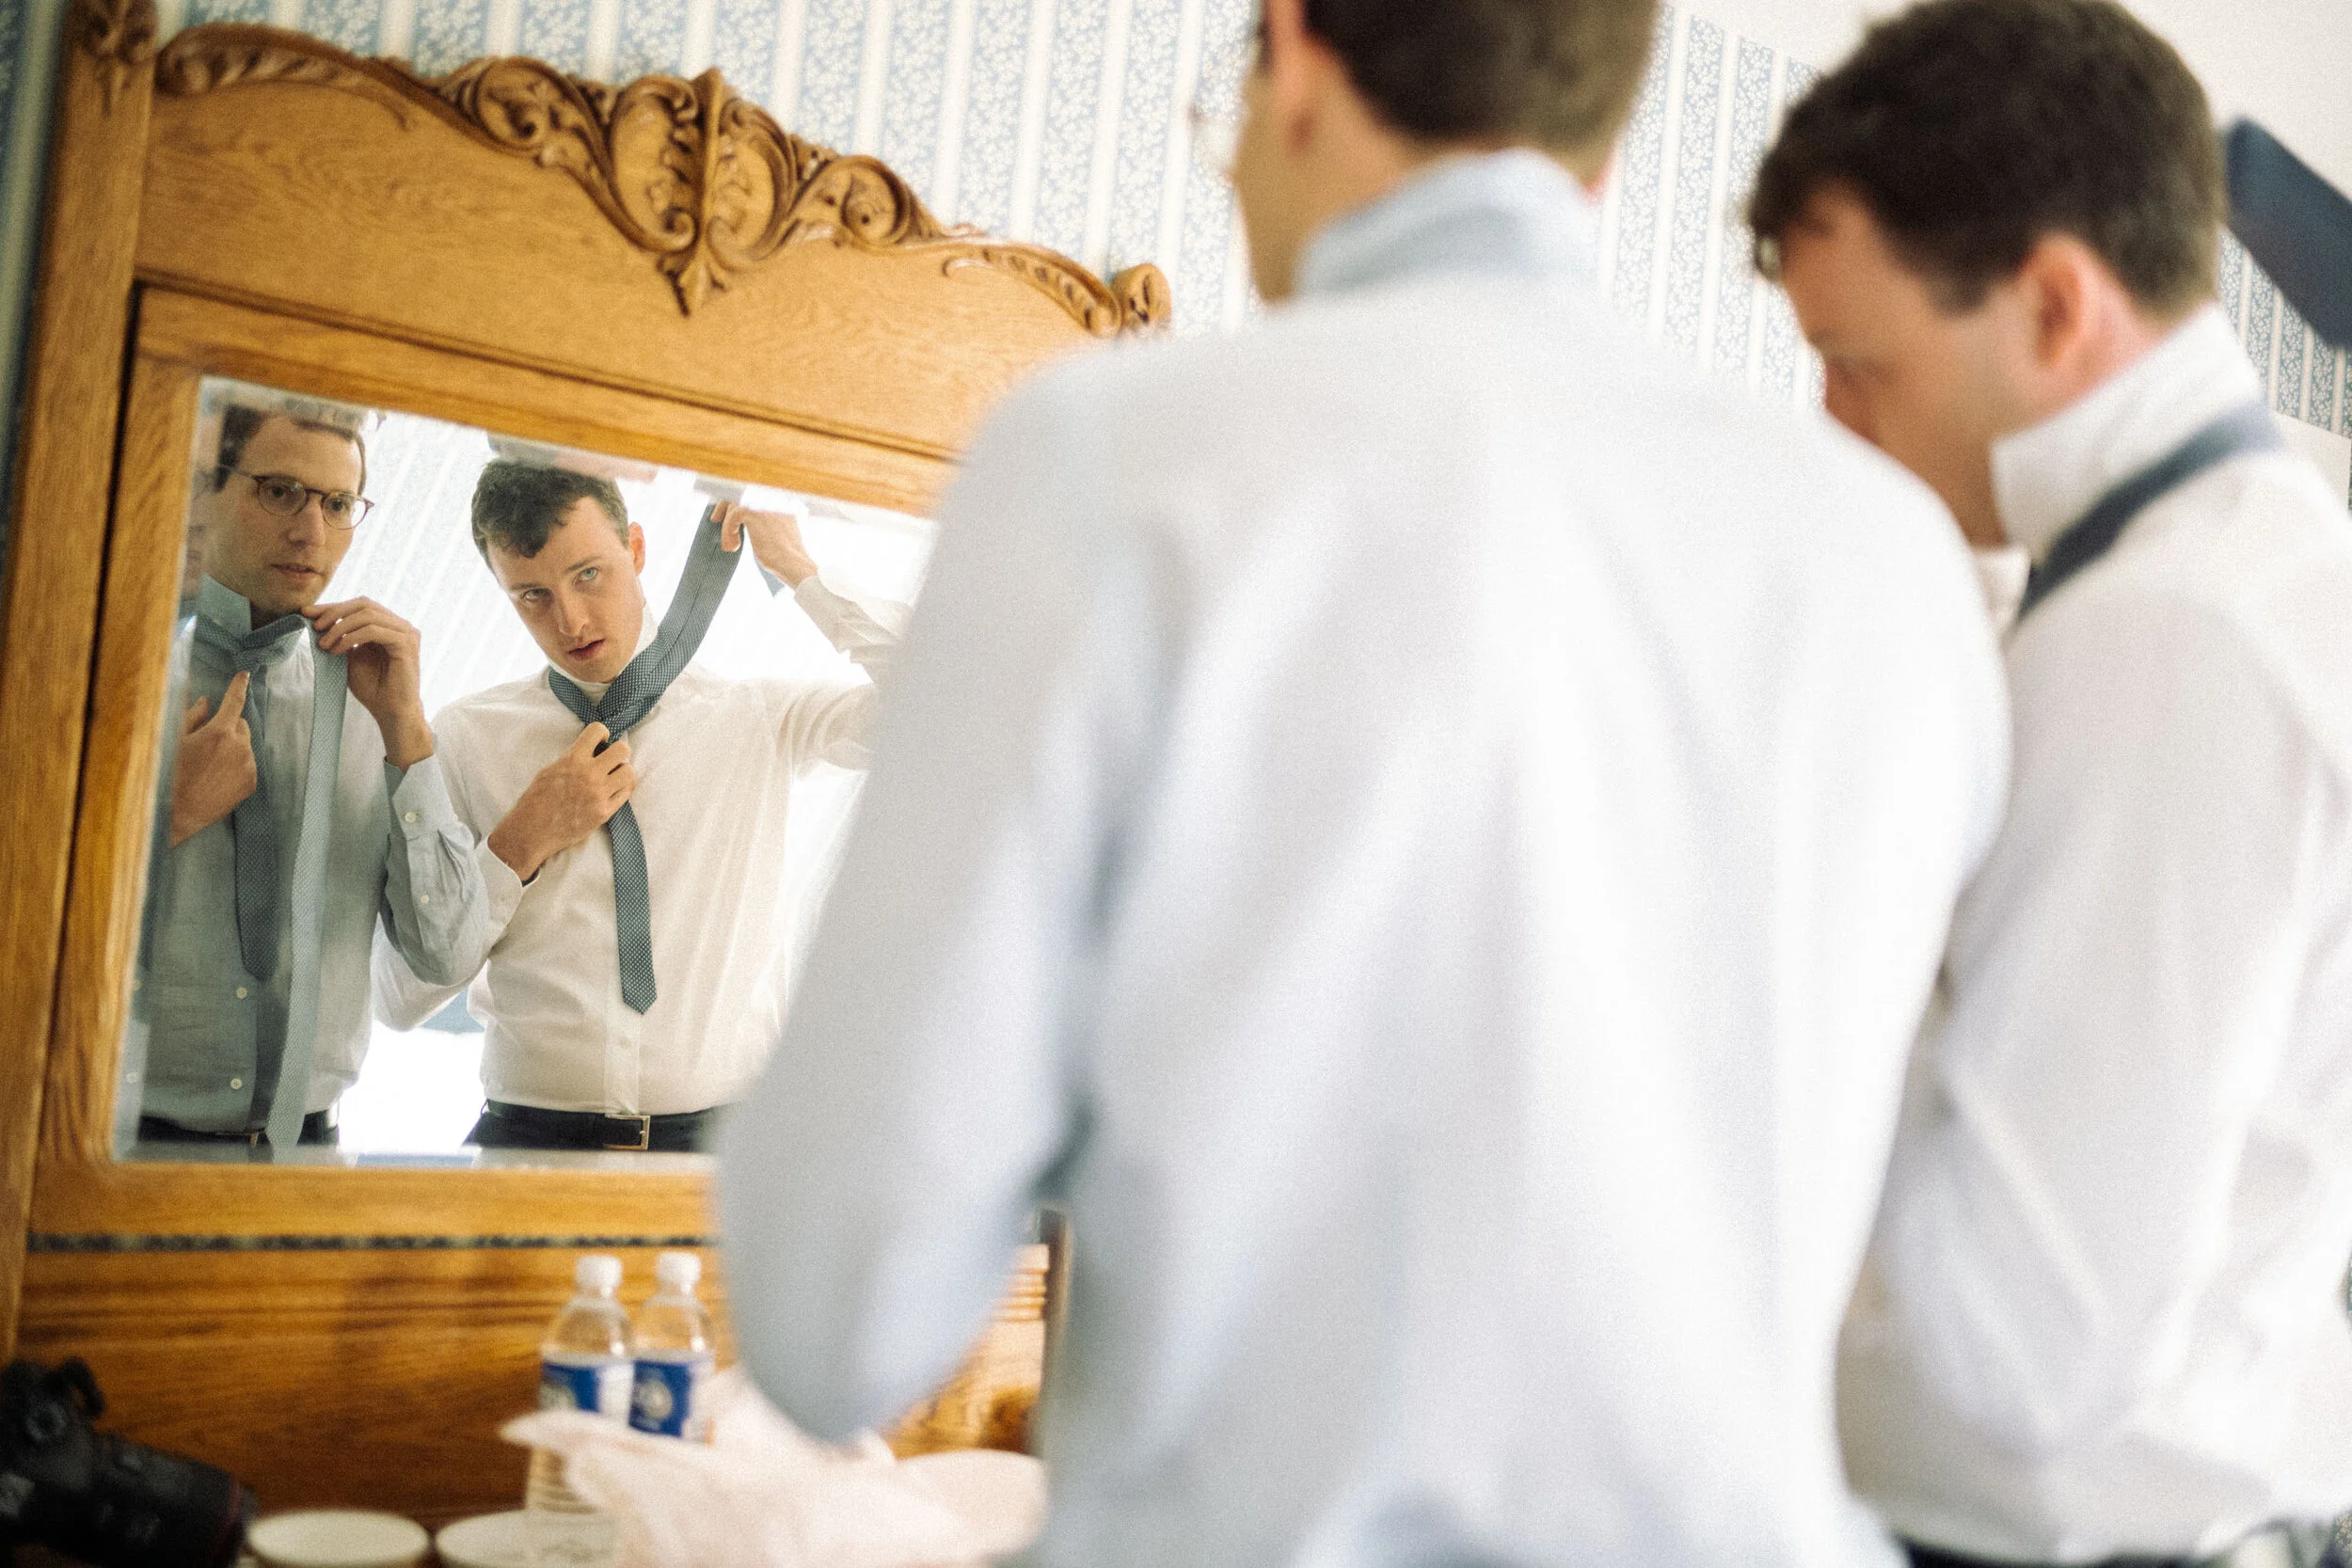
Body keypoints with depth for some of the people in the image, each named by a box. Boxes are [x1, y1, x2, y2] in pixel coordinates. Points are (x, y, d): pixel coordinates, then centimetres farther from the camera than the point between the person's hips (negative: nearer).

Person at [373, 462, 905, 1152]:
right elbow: (400, 998, 7)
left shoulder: (759, 719, 7)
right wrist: (522, 845, -6)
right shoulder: (467, 738, 8)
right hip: (529, 1137, 0)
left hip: (717, 1145, 0)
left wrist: (800, 572, 1)